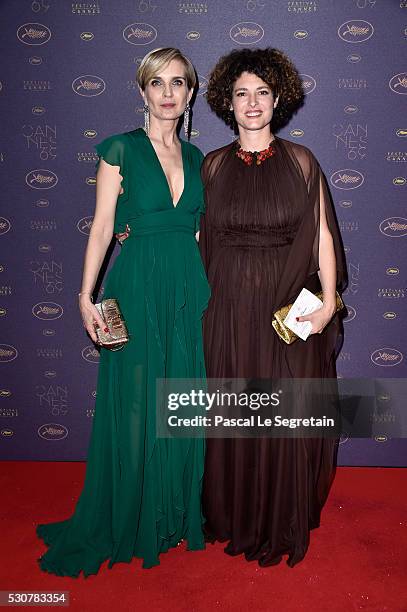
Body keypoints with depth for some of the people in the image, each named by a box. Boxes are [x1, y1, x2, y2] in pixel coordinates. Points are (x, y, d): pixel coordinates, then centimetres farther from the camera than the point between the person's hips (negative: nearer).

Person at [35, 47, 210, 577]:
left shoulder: (195, 156, 12)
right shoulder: (121, 149, -2)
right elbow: (102, 226, -4)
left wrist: (202, 285, 11)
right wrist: (87, 296, -9)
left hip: (189, 290, 5)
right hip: (137, 289, -4)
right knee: (134, 408, 5)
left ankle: (176, 514, 31)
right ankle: (129, 521, 26)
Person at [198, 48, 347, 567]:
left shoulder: (300, 160, 3)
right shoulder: (213, 165, 7)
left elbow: (322, 234, -1)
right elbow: (198, 236, 10)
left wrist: (328, 301, -9)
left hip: (289, 304, -1)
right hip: (229, 304, 1)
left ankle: (282, 527, 28)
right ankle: (233, 518, 31)